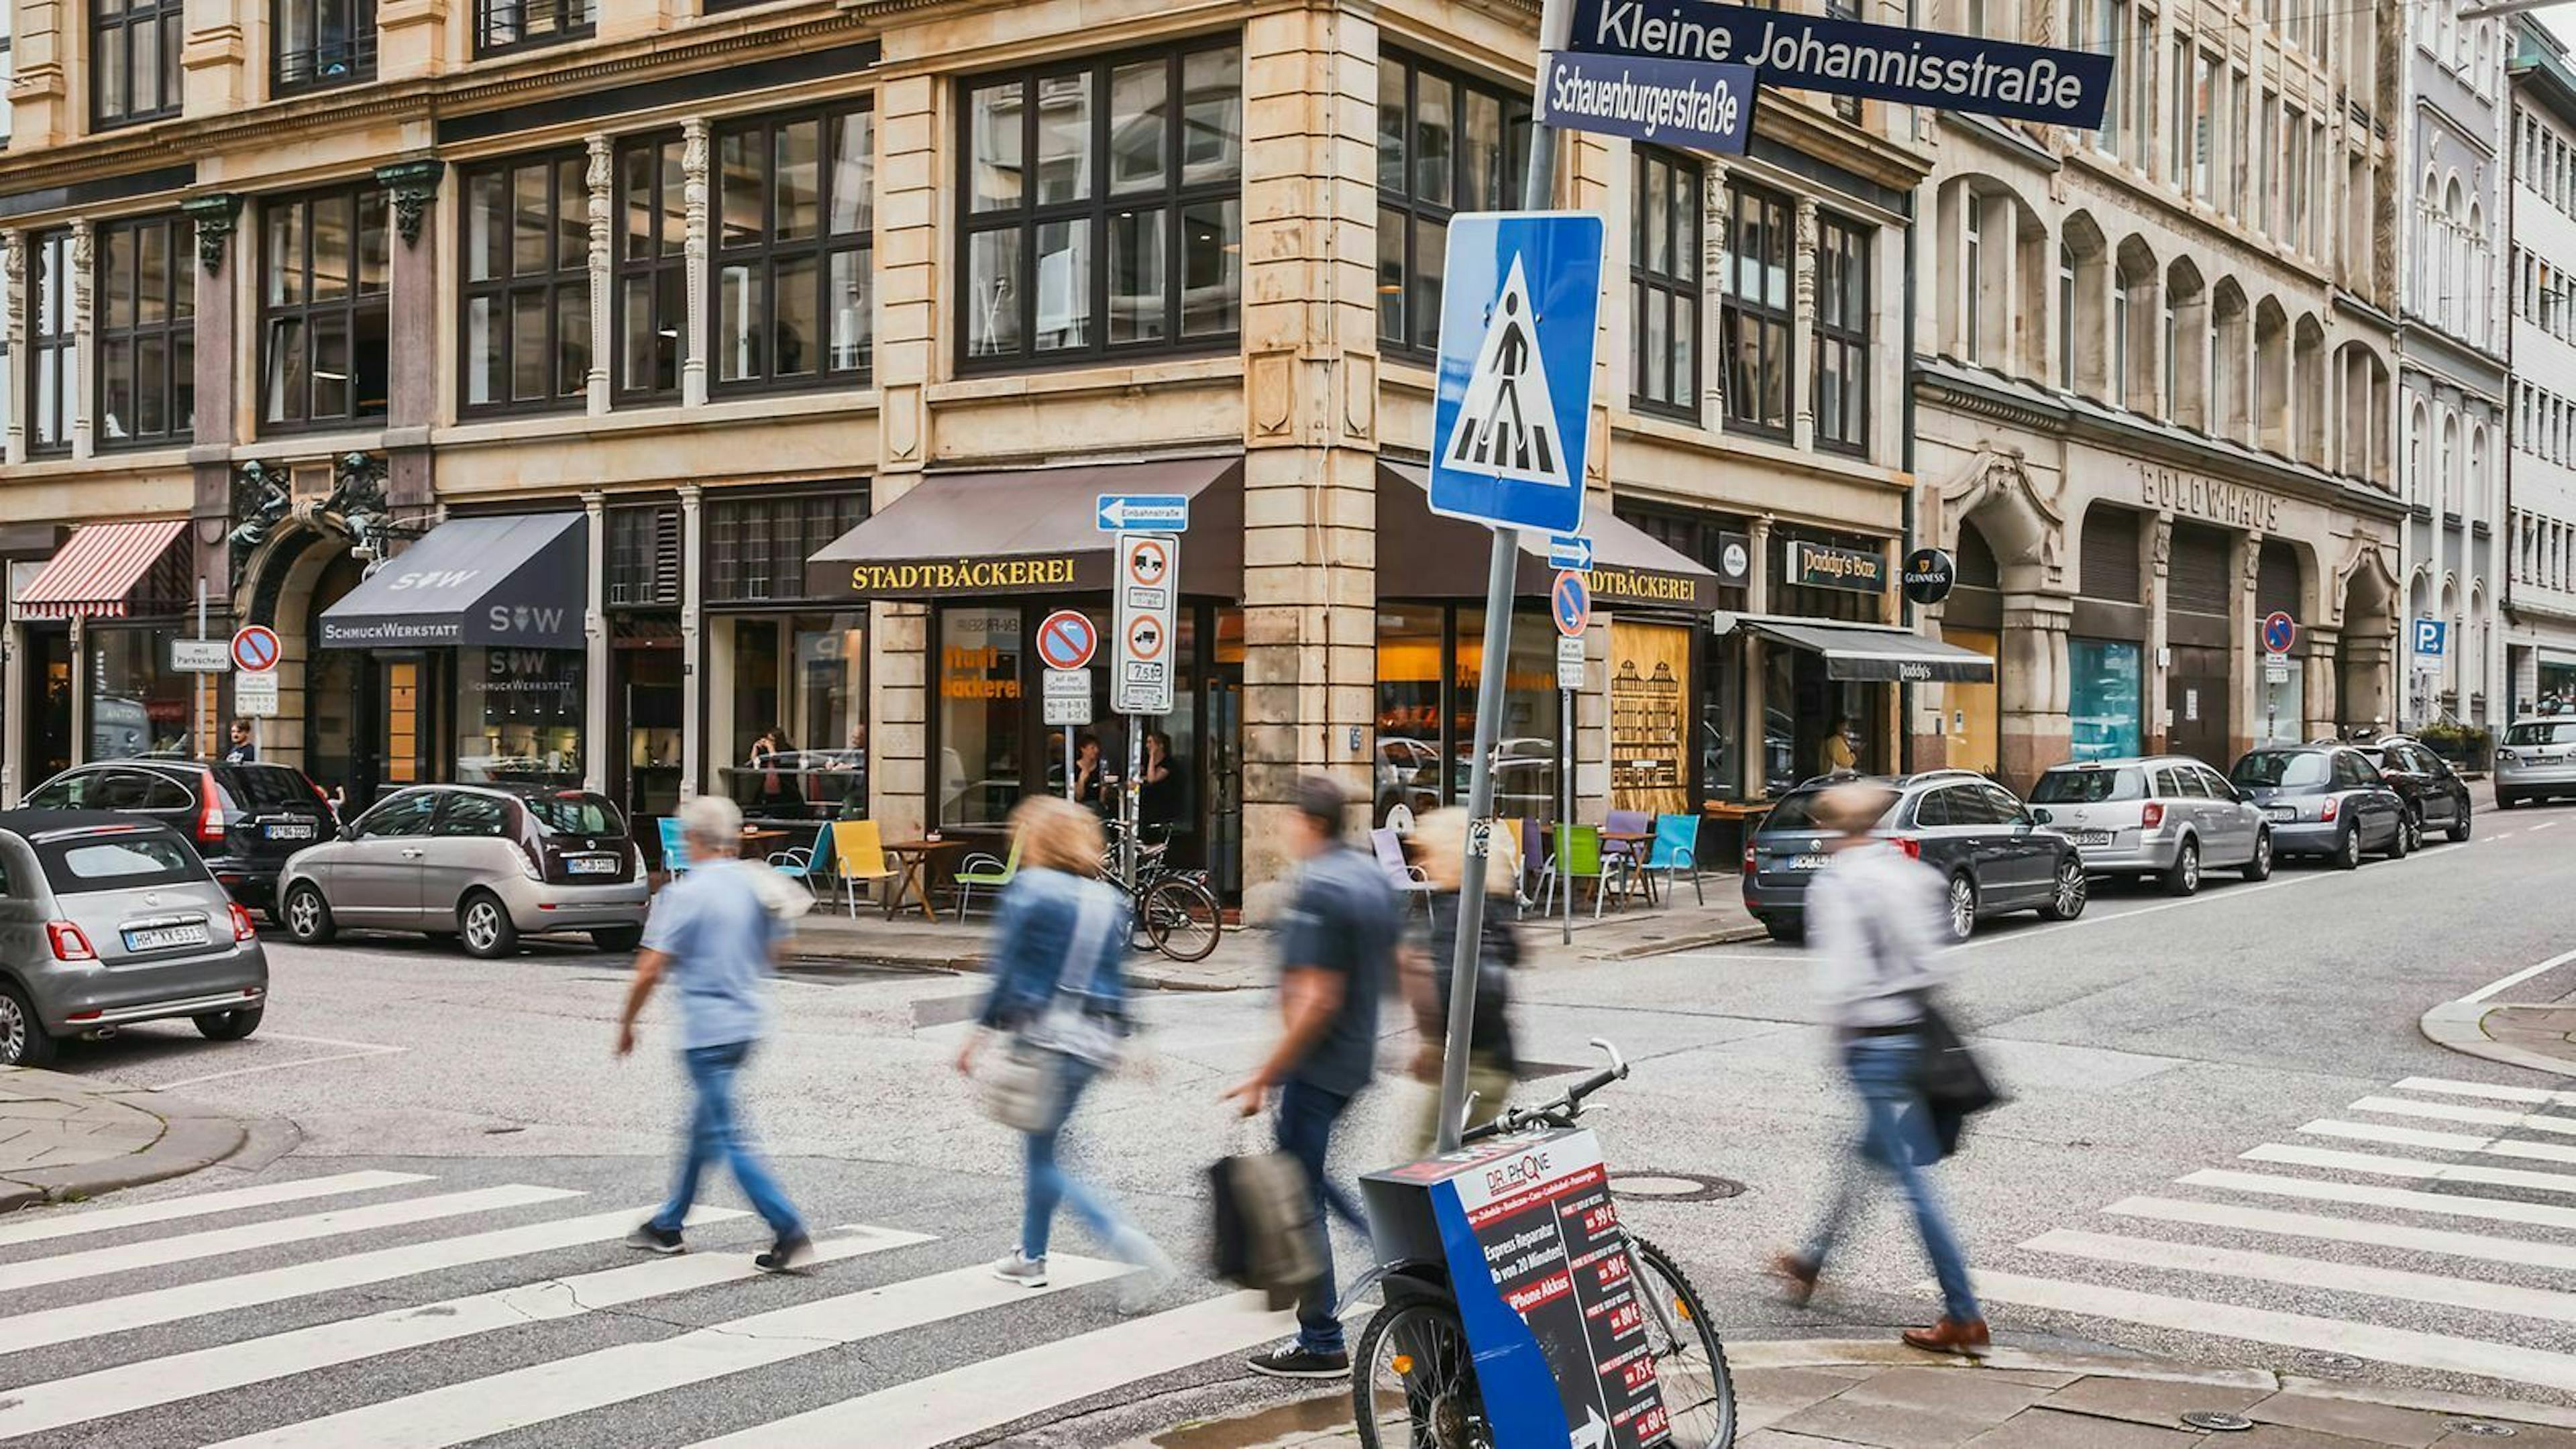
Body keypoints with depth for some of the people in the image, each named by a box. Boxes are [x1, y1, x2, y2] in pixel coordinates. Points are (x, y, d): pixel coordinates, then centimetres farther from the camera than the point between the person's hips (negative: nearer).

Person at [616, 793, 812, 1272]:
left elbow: (651, 968, -14)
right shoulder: (757, 883, 5)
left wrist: (626, 1022, -2)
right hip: (750, 1021, 8)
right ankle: (668, 1225, 31)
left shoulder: (685, 894, -13)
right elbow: (772, 952, 14)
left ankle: (789, 1231, -10)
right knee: (704, 1125, 18)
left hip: (706, 1028, -7)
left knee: (726, 1136, -4)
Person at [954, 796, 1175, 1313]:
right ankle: (1031, 1256, 31)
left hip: (1044, 1035, -7)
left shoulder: (1028, 889, -7)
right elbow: (1117, 977, 12)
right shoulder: (1109, 900, 10)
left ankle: (1133, 1245, -16)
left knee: (1046, 1160, -1)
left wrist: (980, 1031, -4)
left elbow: (1008, 969, -10)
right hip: (1095, 1039, 7)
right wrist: (1120, 1039, 18)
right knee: (1042, 1145, 22)